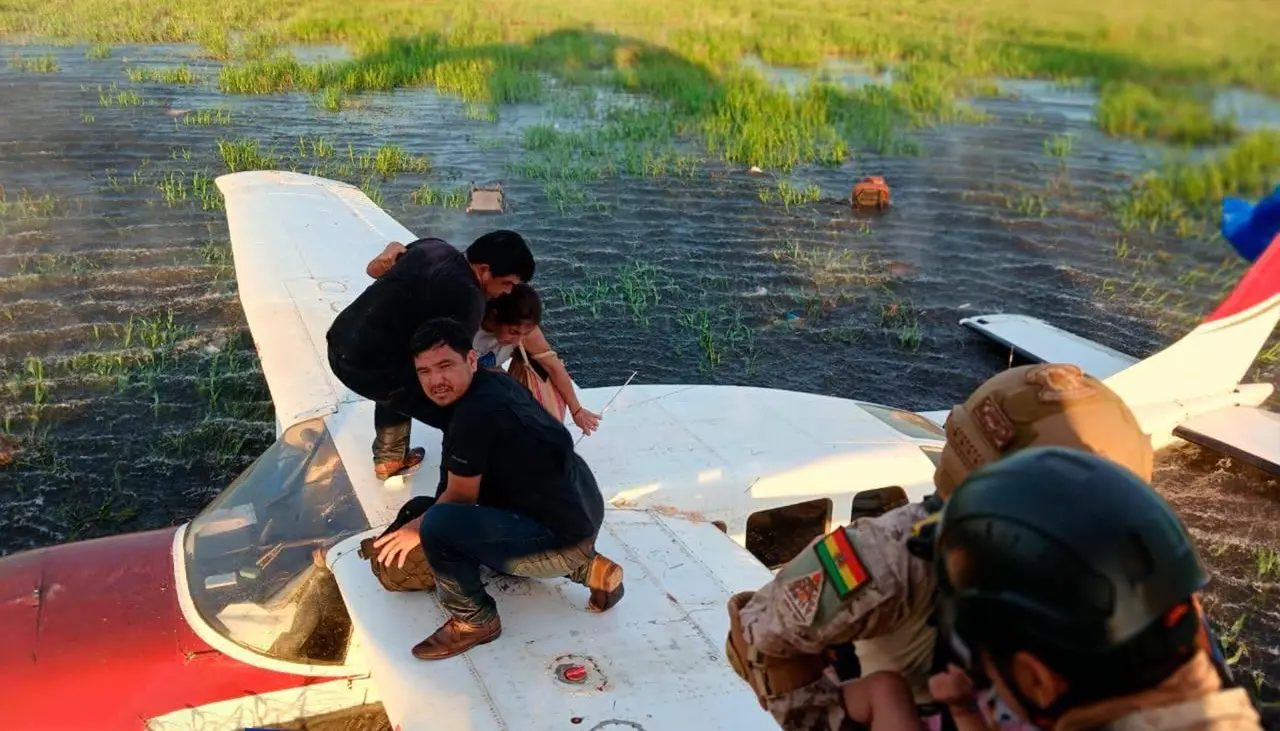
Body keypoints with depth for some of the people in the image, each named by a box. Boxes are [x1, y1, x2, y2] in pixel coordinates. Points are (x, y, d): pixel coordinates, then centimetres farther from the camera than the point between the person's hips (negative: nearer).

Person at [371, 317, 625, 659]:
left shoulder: (476, 413, -22)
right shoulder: (495, 383, 7)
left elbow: (461, 497, -9)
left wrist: (417, 529, 7)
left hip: (561, 537, -10)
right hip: (581, 512, 10)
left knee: (439, 525, -24)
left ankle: (474, 621, 2)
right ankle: (584, 566, 21)